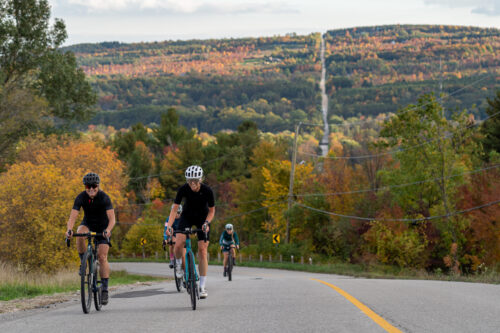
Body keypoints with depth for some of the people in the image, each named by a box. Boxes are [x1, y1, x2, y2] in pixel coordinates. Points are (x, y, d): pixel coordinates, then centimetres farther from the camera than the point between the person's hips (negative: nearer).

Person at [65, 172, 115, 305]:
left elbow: (112, 219, -33)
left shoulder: (104, 198, -26)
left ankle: (105, 290, -8)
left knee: (102, 257, -13)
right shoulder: (81, 197, -21)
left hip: (103, 226, -2)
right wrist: (69, 230, -49)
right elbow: (72, 217, -28)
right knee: (80, 234, -35)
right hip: (88, 224, 2)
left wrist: (108, 230, -53)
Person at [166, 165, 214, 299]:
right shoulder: (183, 189, -24)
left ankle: (202, 287, -6)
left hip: (202, 218, -1)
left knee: (202, 252, -10)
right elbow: (174, 209, -21)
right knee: (178, 244, -25)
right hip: (187, 216, 1)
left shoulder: (207, 191, -25)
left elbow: (212, 210, -11)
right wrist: (169, 226, -34)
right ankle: (179, 264, 9)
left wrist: (207, 223, -29)